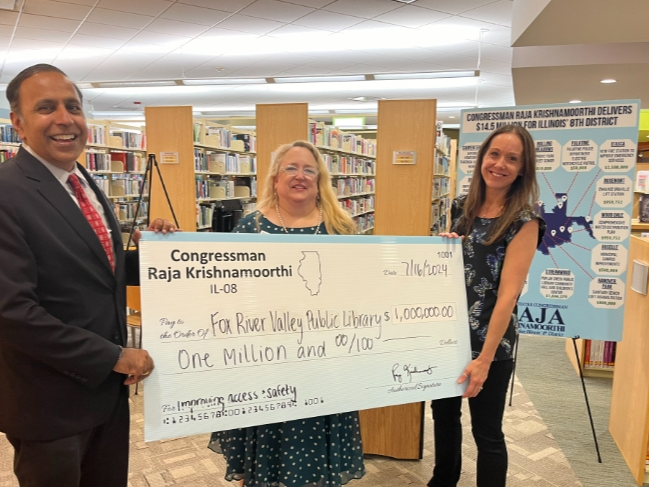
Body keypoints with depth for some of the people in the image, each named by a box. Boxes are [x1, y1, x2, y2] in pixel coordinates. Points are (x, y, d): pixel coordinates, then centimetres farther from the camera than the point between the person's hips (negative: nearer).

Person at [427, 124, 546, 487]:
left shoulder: (524, 221, -13)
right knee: (443, 413, 21)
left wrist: (485, 358, -21)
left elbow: (508, 293, -18)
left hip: (490, 339, -6)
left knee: (487, 431, 8)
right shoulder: (462, 208, 3)